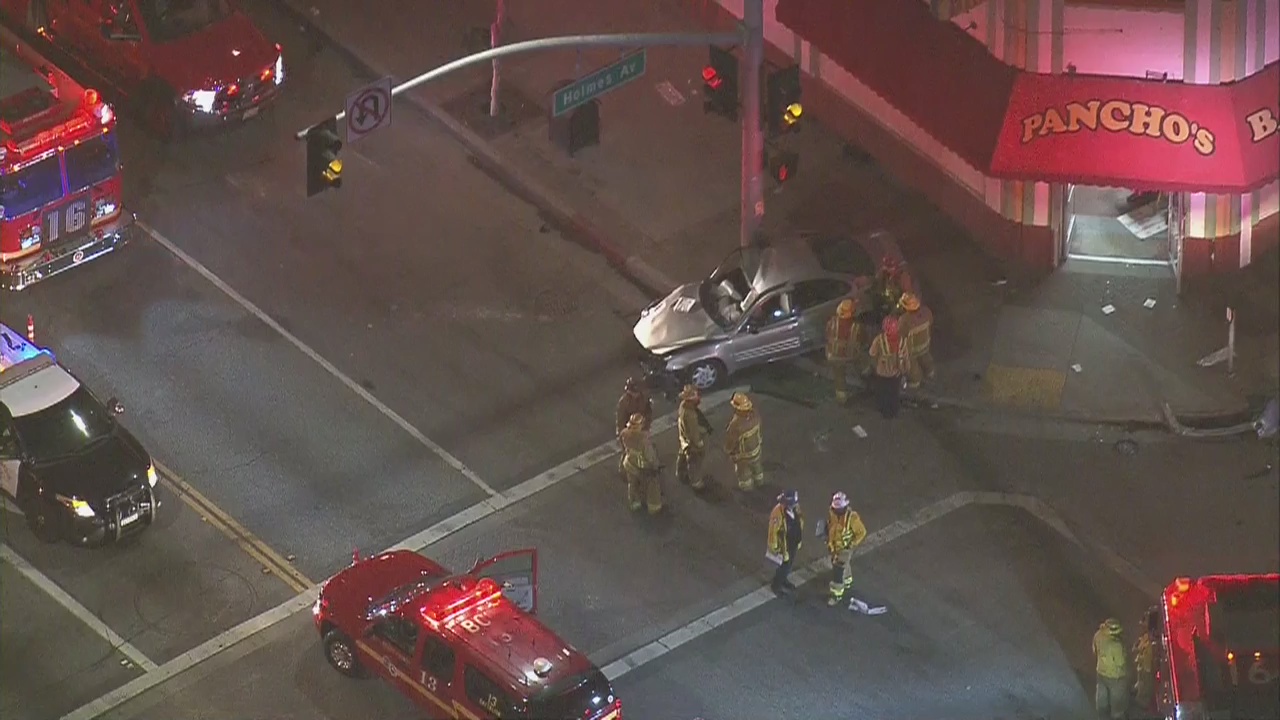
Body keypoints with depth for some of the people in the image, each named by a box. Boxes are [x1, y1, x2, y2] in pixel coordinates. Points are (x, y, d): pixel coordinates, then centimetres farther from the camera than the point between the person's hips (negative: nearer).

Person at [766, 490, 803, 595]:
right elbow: (773, 531, -24)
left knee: (790, 563, 26)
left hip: (794, 543, 7)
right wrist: (775, 548, -16)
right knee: (784, 565, 10)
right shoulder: (778, 513, -35)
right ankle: (775, 585, 35)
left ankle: (784, 580, 51)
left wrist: (800, 538, 17)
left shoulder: (795, 507, -13)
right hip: (784, 545, -7)